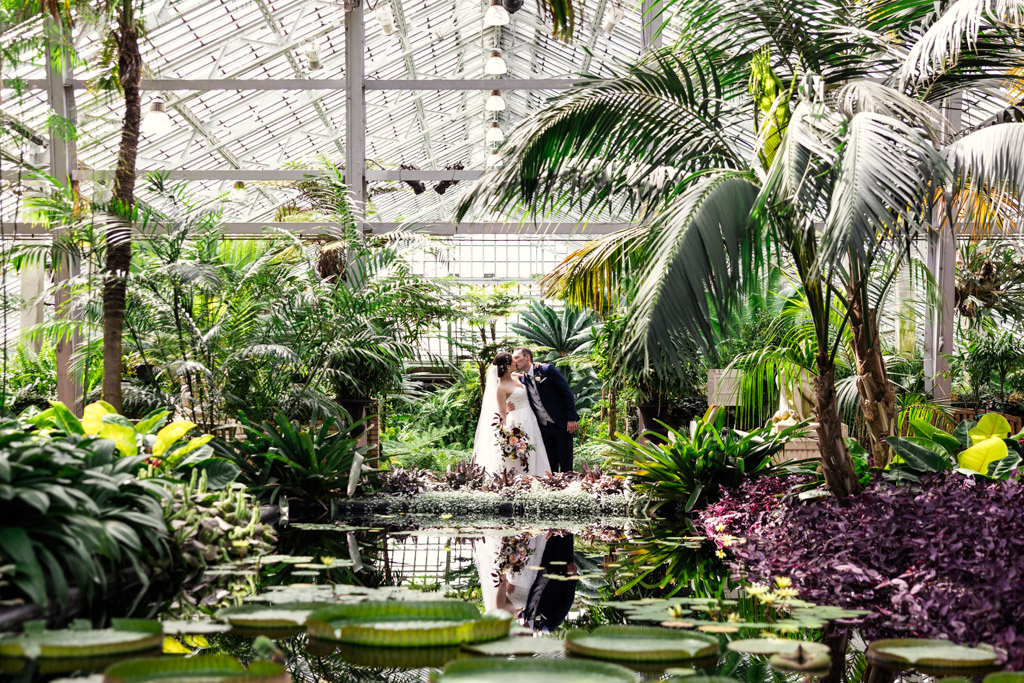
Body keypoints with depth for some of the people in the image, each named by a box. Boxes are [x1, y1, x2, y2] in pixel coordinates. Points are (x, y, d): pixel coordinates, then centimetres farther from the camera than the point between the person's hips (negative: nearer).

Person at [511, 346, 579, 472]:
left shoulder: (547, 370, -7)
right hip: (543, 428, 5)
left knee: (565, 463, -2)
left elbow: (567, 393, -8)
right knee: (550, 464, 6)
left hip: (561, 424, -5)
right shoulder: (521, 380, 7)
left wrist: (572, 419, -13)